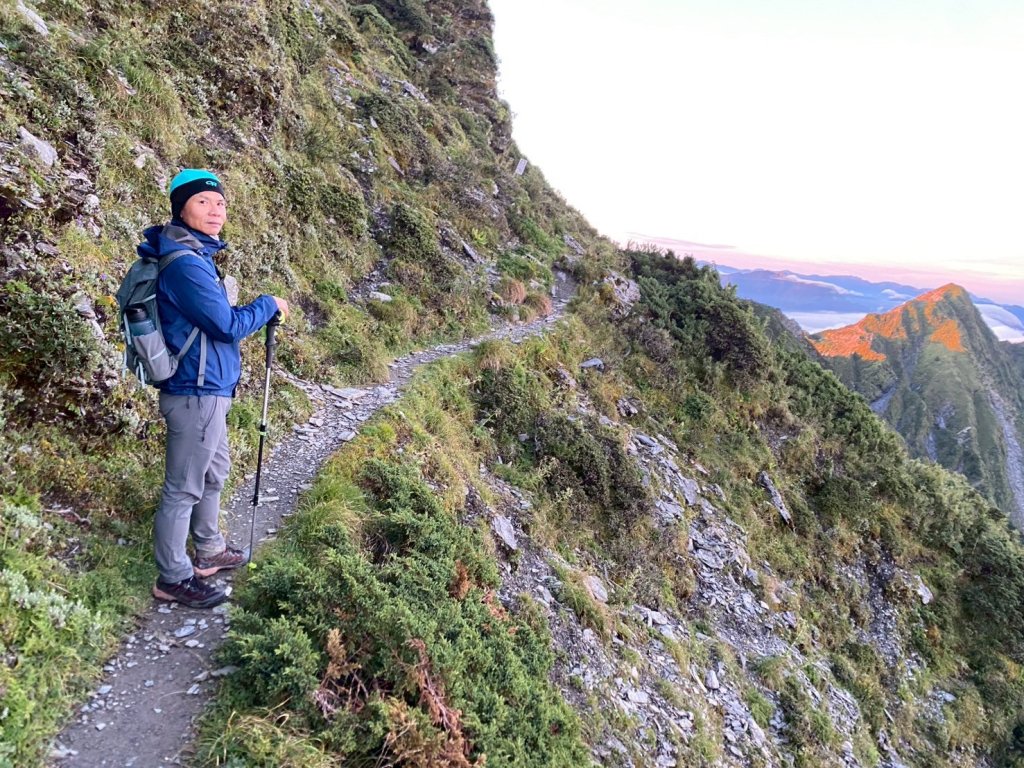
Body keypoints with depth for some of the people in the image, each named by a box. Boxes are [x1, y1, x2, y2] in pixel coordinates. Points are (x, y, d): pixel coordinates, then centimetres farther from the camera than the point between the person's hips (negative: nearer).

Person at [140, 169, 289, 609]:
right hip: (196, 394, -11)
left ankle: (209, 552, 40)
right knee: (184, 488, 1)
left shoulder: (196, 254, 11)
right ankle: (173, 579, 15)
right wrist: (269, 305, -5)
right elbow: (227, 325, -20)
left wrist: (261, 314, 4)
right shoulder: (184, 262, -21)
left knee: (214, 473, 23)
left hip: (207, 390, 11)